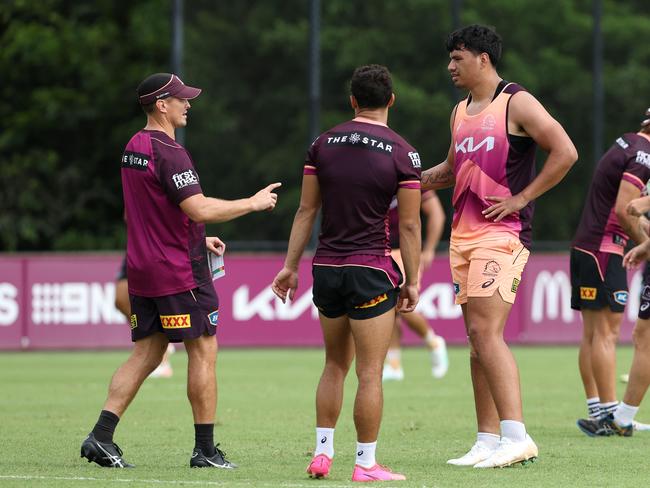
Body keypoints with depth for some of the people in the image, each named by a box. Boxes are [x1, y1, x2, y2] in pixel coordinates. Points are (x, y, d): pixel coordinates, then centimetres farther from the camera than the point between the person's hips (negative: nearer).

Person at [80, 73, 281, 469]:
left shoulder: (134, 148, 13)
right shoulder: (168, 152, -17)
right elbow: (199, 208, -24)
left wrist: (198, 238, 24)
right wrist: (253, 203, -13)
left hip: (142, 268, 9)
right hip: (178, 271, -9)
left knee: (146, 353, 11)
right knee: (203, 351, 0)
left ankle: (102, 436, 1)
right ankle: (205, 450, 2)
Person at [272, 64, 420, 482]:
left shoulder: (324, 144, 5)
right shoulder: (403, 153, -6)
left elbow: (306, 210, 7)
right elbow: (409, 224, -6)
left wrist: (291, 266, 12)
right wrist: (412, 281, 0)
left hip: (326, 268, 5)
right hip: (371, 271, -5)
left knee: (335, 365, 18)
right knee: (370, 373, -1)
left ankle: (322, 452, 17)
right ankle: (366, 464, 1)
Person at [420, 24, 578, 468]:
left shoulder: (516, 103, -8)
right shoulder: (461, 111, 17)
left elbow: (565, 153, -15)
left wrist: (521, 198, -14)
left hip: (501, 232, -8)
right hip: (464, 235, 8)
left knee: (487, 331, -18)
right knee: (477, 337, 7)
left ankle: (517, 437, -21)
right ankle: (488, 442, 9)